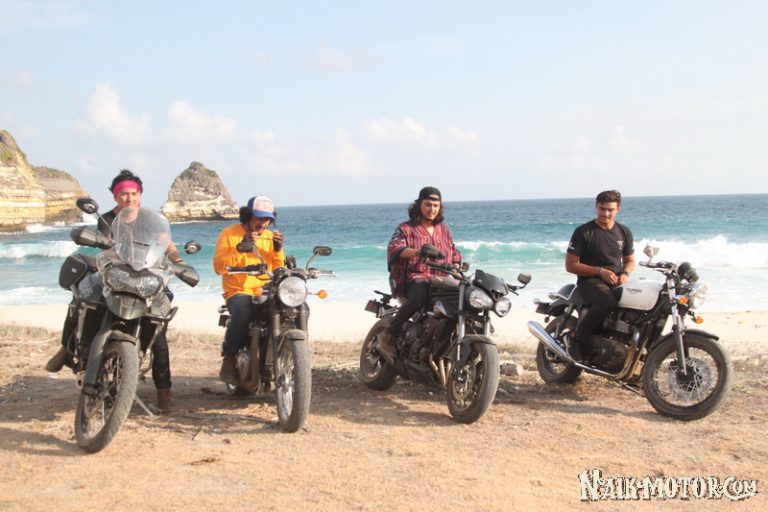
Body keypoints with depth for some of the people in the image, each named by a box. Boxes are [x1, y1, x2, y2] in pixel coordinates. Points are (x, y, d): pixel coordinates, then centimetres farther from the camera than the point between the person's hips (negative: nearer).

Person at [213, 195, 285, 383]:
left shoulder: (270, 236, 14)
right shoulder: (229, 234, 1)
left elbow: (280, 269, 10)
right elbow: (219, 266, -11)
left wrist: (278, 249, -6)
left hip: (266, 292, 4)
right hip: (239, 292, -4)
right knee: (242, 314, -36)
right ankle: (229, 360, -19)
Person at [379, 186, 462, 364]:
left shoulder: (444, 230, 23)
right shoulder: (406, 228, 5)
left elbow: (454, 255, 30)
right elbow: (394, 247, -15)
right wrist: (417, 252, -35)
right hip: (415, 279, -5)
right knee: (420, 295, -40)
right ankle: (388, 338, -27)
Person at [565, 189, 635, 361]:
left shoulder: (624, 232, 11)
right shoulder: (583, 232, -5)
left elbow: (630, 260, 22)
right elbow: (570, 265, -6)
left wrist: (625, 273, -2)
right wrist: (600, 271, -16)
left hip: (617, 283, 5)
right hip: (590, 281, -5)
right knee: (608, 301, -39)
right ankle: (578, 341, -22)